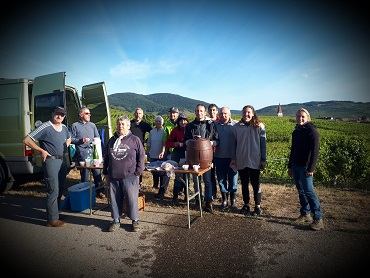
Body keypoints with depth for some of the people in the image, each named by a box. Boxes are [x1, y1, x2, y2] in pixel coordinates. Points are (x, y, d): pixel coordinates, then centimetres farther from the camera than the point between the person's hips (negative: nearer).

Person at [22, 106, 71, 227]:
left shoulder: (64, 127, 9)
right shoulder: (45, 127, -14)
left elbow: (68, 138, 30)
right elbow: (26, 140, -16)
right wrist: (42, 151, -15)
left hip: (63, 160, 8)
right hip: (51, 161, -8)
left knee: (60, 189, 16)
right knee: (53, 190, -5)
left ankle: (56, 212, 31)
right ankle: (52, 219, 4)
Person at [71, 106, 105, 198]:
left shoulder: (92, 125, 16)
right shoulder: (75, 125, 4)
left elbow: (97, 137, 20)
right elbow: (71, 139, 2)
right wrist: (81, 140, -12)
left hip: (93, 151, 3)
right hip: (82, 152, -3)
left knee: (97, 171, 1)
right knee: (84, 173, 4)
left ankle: (99, 191, 12)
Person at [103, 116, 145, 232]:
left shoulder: (135, 139, -2)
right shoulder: (112, 140, 13)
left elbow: (141, 156, -2)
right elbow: (106, 157, 19)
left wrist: (138, 172, -7)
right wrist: (105, 171, 14)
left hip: (129, 176, -4)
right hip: (113, 176, 4)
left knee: (132, 199, 3)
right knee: (115, 199, 12)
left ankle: (135, 220, 20)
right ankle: (116, 221, 28)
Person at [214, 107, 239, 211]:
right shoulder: (215, 124, 4)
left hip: (232, 157, -2)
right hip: (219, 157, 2)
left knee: (233, 180, 8)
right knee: (221, 180, 11)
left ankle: (233, 201, 24)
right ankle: (224, 200, 27)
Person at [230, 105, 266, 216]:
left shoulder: (259, 126, -3)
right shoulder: (236, 127, 2)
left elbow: (263, 143, -1)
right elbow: (234, 144, 7)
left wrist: (263, 159, -3)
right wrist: (233, 158, 4)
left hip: (255, 161, -2)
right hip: (241, 161, 2)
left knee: (256, 184, 7)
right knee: (244, 184, 13)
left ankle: (258, 206, 22)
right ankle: (246, 205, 28)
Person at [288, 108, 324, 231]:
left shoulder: (312, 131, -9)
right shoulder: (295, 132, 13)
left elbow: (315, 151, -14)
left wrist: (311, 168, -19)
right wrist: (290, 166, 17)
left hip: (305, 167, -7)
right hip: (295, 166, 7)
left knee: (309, 191, -9)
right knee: (301, 191, 12)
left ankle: (318, 219, -2)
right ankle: (306, 214, 22)